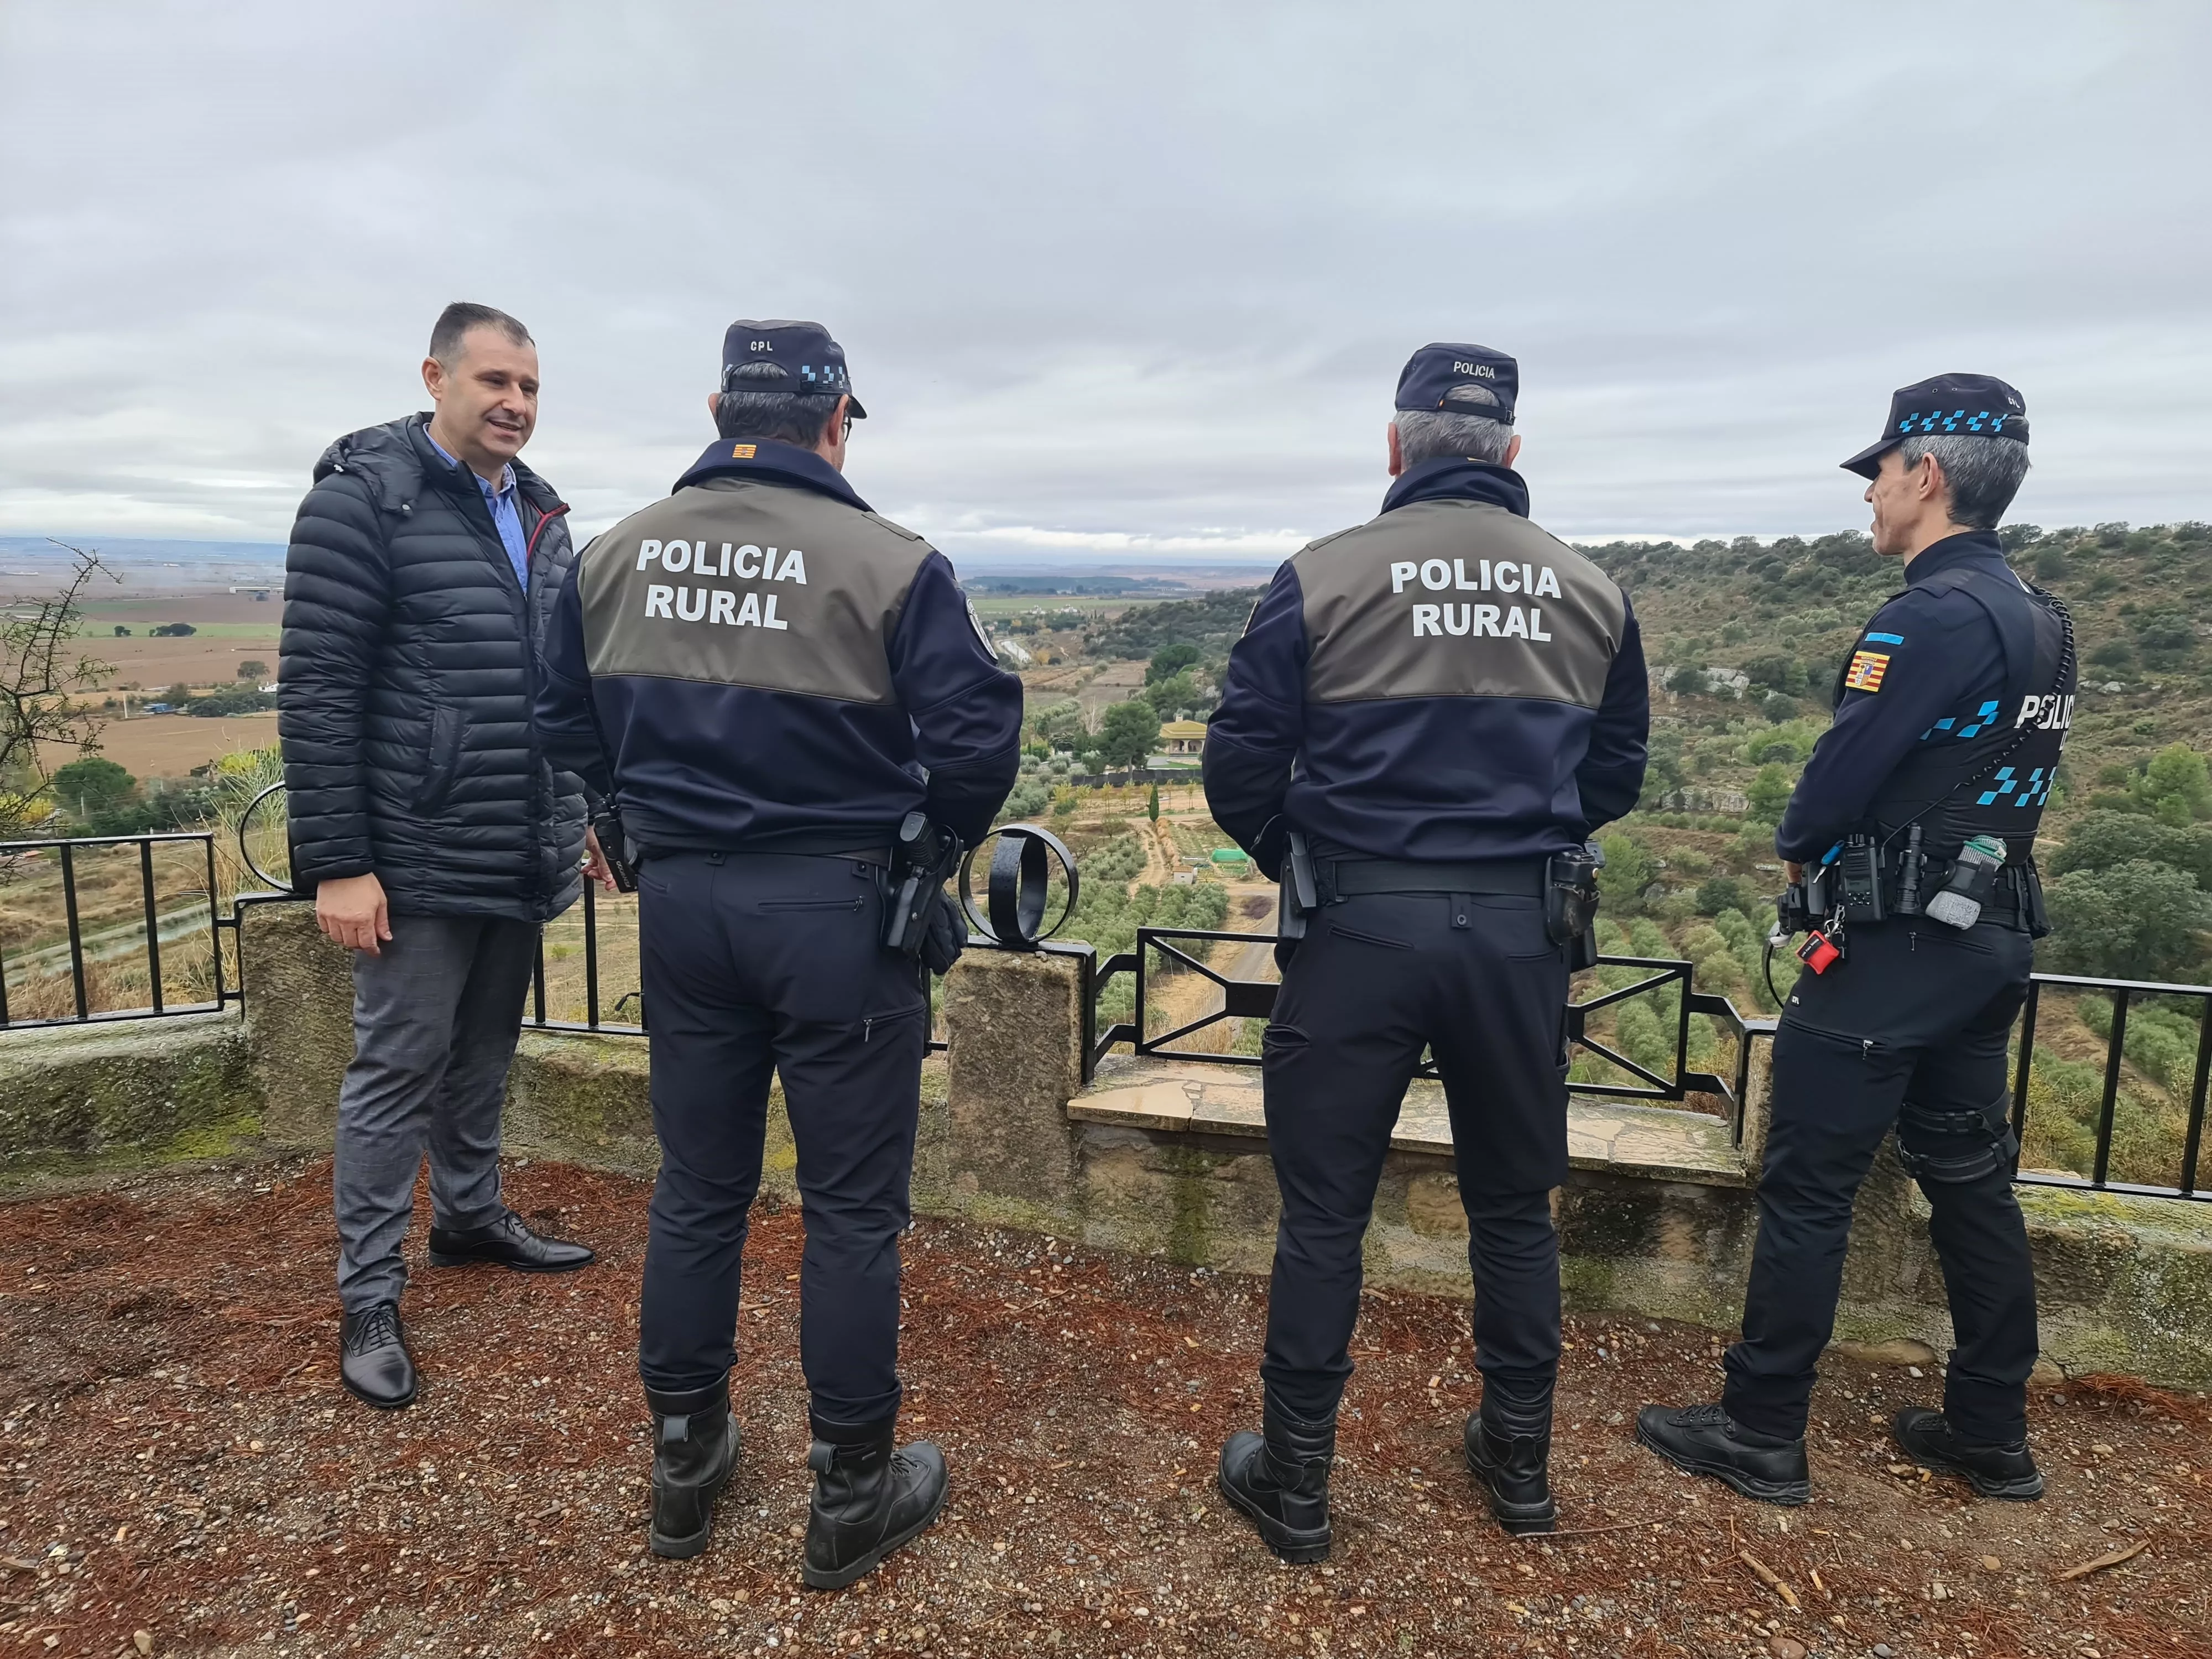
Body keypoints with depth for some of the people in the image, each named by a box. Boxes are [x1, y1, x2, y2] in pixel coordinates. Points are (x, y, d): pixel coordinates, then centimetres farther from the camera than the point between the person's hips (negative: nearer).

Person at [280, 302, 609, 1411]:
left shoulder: (540, 514, 12)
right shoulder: (364, 497, -10)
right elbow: (316, 689, -14)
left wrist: (580, 815, 18)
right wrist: (335, 863, -17)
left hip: (522, 860, 7)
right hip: (420, 860, -7)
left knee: (486, 1052, 19)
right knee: (398, 1068, 2)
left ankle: (470, 1216, 37)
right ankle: (369, 1298, 16)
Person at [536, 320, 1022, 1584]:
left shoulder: (616, 556, 3)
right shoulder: (888, 563, -13)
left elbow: (570, 725, 11)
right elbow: (977, 731, -17)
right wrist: (935, 843, 0)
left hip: (680, 900, 5)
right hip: (835, 905, -5)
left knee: (698, 1191, 18)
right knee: (853, 1208, 8)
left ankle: (685, 1463, 34)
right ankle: (854, 1495, 23)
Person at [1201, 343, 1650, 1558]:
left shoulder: (1322, 578, -6)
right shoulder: (1591, 593, 5)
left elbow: (1239, 767, -5)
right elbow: (1616, 775, 12)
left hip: (1360, 926, -3)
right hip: (1521, 936, 4)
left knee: (1323, 1211, 9)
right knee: (1514, 1204, 20)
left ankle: (1294, 1482, 23)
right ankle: (1519, 1459, 36)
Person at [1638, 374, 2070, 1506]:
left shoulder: (1933, 618, -19)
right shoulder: (2037, 618, 11)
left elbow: (1841, 777, -18)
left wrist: (1797, 843, 3)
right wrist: (1839, 840, 10)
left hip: (1893, 951, -9)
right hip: (1990, 939, 9)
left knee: (1807, 1188, 0)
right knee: (1970, 1177, 17)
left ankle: (1760, 1437, 12)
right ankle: (1991, 1433, 30)